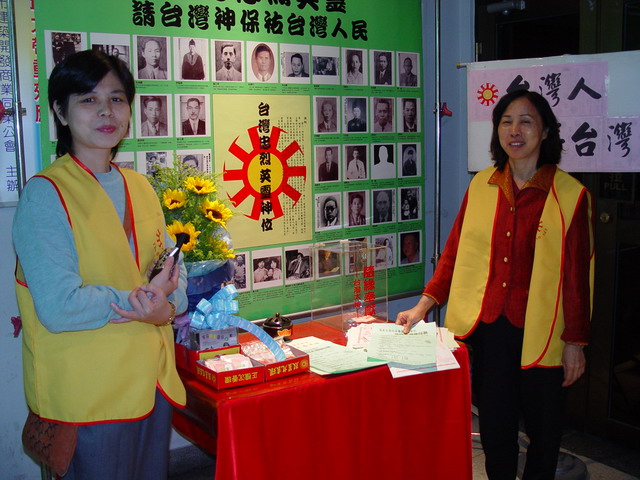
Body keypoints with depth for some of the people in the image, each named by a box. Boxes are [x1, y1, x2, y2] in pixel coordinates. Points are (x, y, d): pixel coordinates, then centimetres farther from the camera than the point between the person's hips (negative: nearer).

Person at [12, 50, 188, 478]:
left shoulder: (140, 187, 9)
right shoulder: (46, 194, -12)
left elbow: (173, 269, 8)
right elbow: (58, 306, -21)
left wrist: (167, 307, -12)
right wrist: (139, 299, -14)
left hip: (153, 378, 6)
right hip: (87, 393, -6)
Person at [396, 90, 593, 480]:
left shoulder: (570, 195, -8)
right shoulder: (481, 185, 3)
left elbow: (578, 275, -6)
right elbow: (455, 252, 5)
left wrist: (576, 342, -5)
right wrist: (423, 306, -1)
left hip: (540, 331, -2)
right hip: (488, 326, 3)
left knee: (543, 424, 13)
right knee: (494, 422, 13)